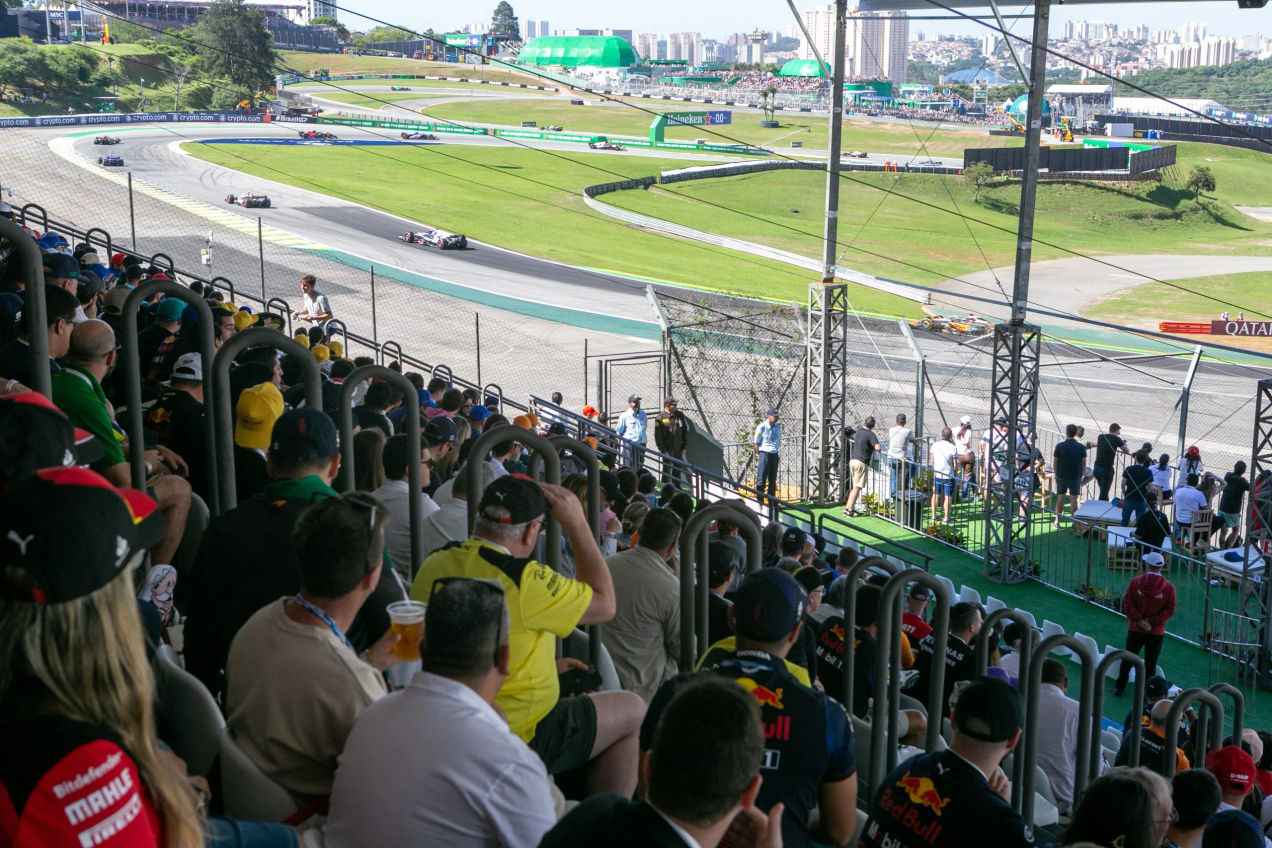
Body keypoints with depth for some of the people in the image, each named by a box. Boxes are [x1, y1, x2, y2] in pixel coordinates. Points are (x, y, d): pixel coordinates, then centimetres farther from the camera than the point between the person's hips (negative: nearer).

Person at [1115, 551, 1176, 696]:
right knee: (1150, 663, 9)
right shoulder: (1168, 587, -9)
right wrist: (1153, 621, -10)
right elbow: (1170, 610, -9)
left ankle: (1119, 687, 23)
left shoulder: (1135, 583, -9)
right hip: (1157, 632, -1)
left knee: (1128, 659, 16)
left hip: (1135, 629, 1)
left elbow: (1127, 604, -10)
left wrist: (1139, 619, -9)